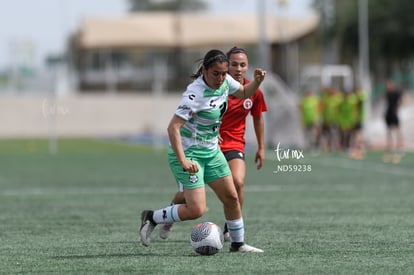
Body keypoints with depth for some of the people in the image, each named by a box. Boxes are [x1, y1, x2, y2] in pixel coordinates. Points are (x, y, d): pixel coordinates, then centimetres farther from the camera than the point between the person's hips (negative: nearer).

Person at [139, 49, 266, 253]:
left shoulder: (224, 82, -3)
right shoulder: (195, 94, -27)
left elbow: (244, 93, 19)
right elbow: (173, 127, -31)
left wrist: (257, 81, -4)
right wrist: (183, 161, -39)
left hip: (211, 151, 8)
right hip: (188, 153, -8)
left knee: (231, 197, 10)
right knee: (196, 210, -15)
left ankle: (238, 244, 26)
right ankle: (151, 217, 5)